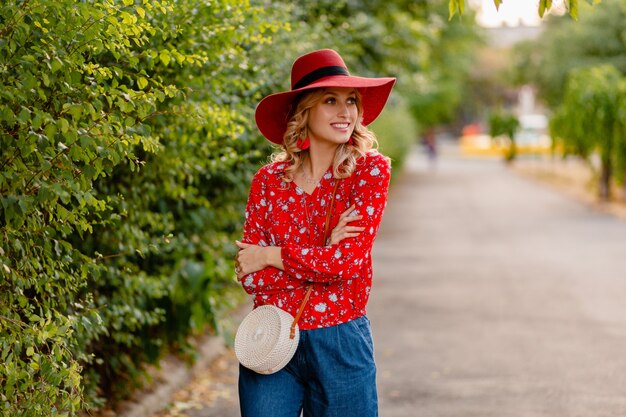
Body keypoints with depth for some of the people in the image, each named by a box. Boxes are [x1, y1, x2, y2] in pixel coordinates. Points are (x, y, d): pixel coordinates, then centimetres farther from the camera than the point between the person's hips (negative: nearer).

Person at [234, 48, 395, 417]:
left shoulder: (371, 170, -4)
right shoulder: (269, 180, 1)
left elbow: (348, 261, -14)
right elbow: (250, 275, -5)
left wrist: (271, 255, -7)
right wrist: (324, 255, -13)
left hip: (340, 342, -1)